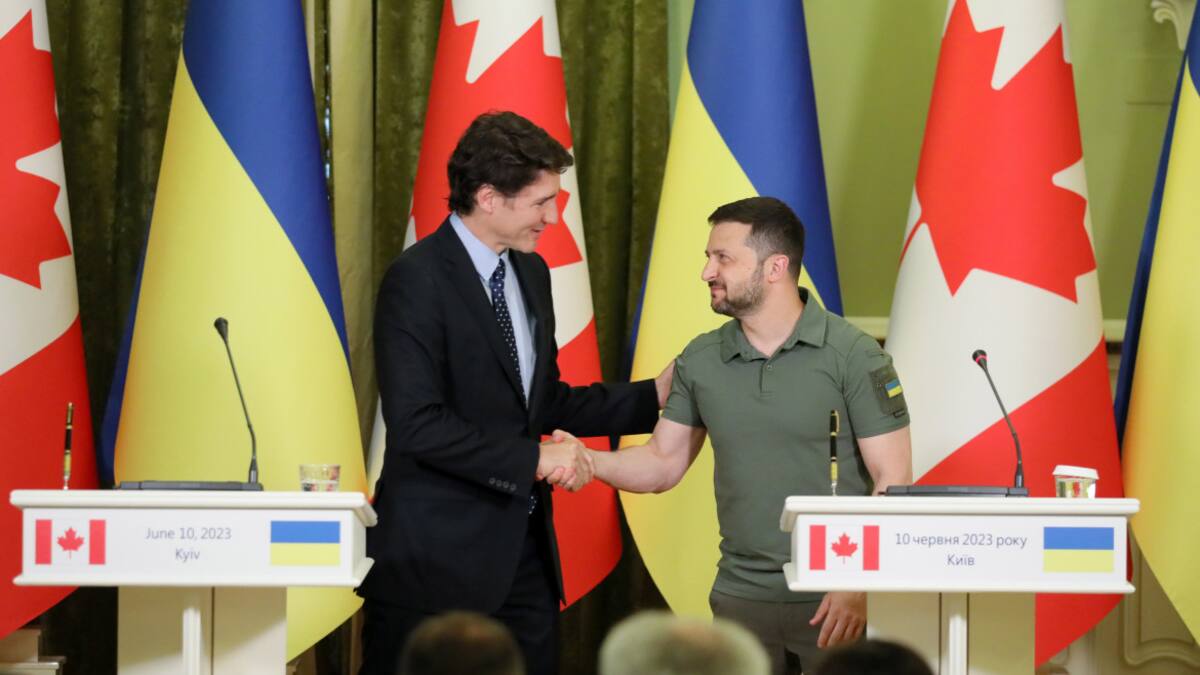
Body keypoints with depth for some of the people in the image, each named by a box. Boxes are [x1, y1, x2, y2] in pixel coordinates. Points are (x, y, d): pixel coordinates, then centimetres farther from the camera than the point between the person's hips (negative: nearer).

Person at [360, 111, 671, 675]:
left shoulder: (530, 272, 12)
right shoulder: (417, 280, -14)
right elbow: (417, 425, -21)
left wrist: (653, 395, 8)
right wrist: (536, 459, -18)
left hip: (523, 548, 8)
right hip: (439, 555, -7)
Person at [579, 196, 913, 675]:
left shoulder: (853, 355, -7)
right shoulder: (700, 361, 6)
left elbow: (892, 480, -8)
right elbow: (663, 464, 10)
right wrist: (589, 461, -9)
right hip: (741, 596, 4)